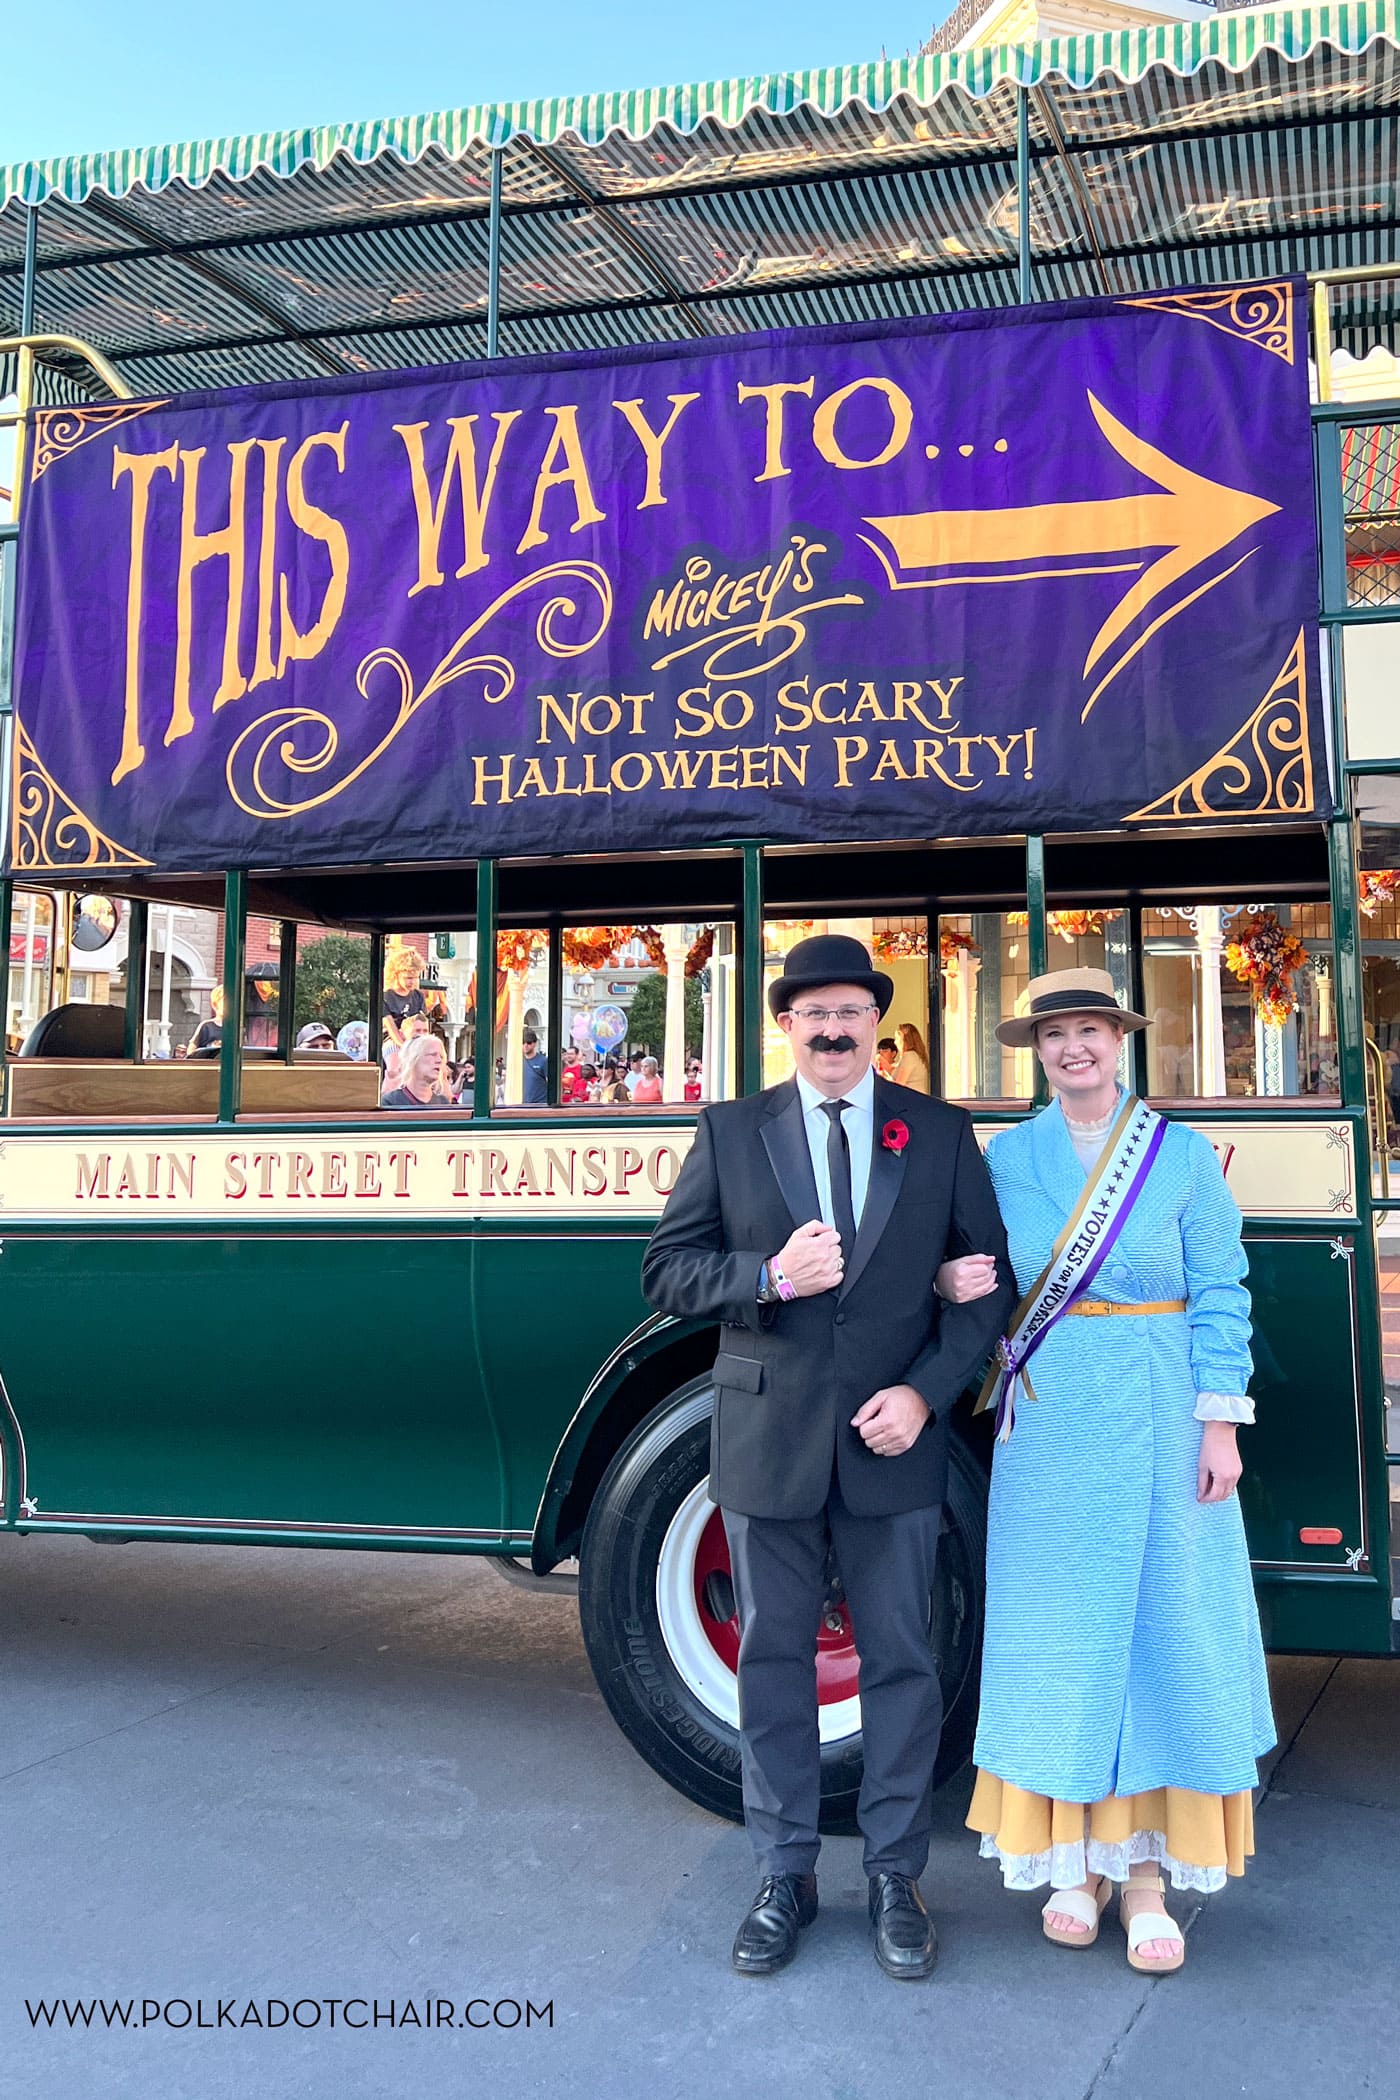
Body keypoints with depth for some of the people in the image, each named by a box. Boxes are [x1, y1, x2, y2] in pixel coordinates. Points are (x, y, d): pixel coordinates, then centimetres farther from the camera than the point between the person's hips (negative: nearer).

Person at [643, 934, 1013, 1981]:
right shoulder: (730, 1132, 2)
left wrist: (925, 1392, -11)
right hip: (767, 1440, 0)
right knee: (774, 1658, 11)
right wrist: (769, 1277, -17)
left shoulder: (942, 1133, 2)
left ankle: (897, 1877, 26)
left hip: (894, 1441, 0)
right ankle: (785, 1876, 27)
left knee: (901, 1661, 9)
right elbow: (667, 1270, 0)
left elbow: (987, 1281, 2)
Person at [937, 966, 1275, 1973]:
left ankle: (1147, 1870, 15)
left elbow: (1220, 1296, -1)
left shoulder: (1184, 1155, -1)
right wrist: (952, 1282, -11)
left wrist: (1220, 1424, -7)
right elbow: (976, 1277, 12)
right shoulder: (1007, 1156, 4)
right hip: (1050, 1428, 1)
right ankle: (1075, 1859, 20)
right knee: (1059, 1635, 6)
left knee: (1162, 1629, 4)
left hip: (1159, 1425, -1)